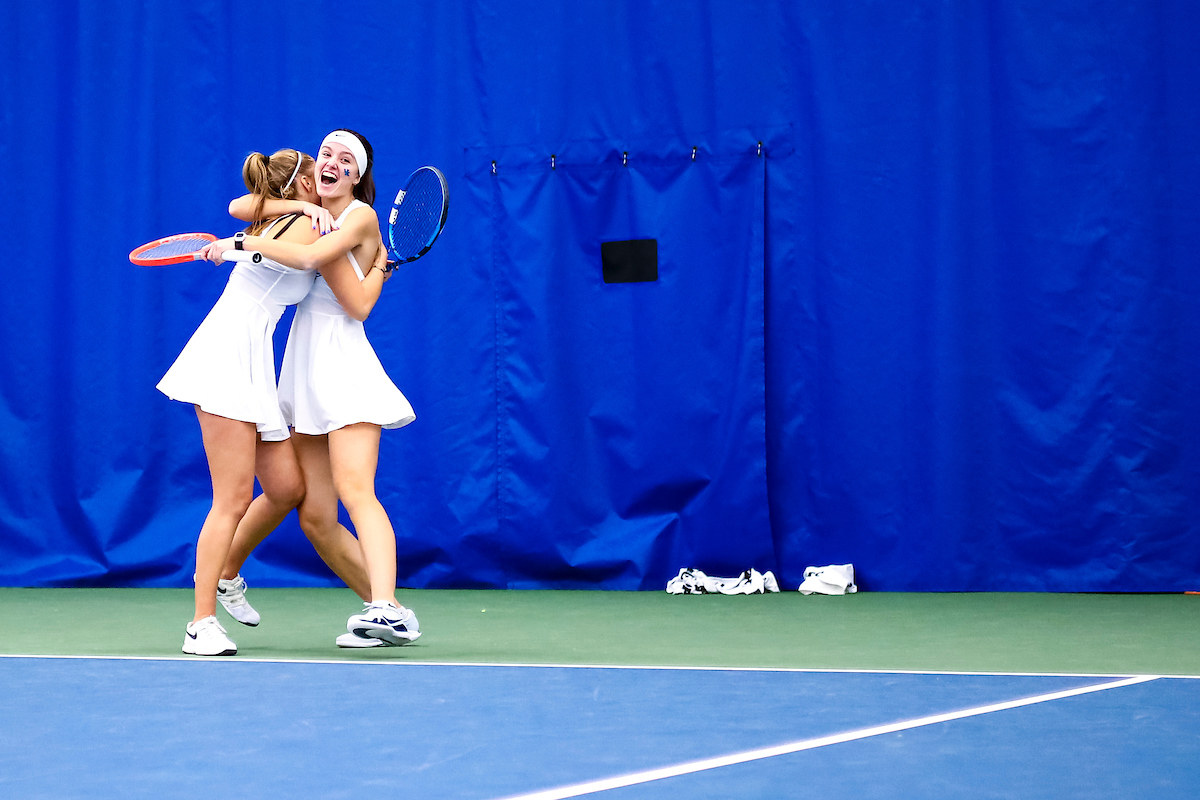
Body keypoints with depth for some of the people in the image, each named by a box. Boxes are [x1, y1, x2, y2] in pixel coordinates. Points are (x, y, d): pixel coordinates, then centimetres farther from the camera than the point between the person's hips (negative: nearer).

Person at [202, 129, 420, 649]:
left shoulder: (361, 216, -2)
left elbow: (309, 256, -19)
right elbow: (239, 207, 8)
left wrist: (240, 244, -14)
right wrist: (300, 205, -7)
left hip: (343, 366, -7)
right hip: (303, 372, 7)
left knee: (354, 491, -23)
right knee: (315, 515, 0)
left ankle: (385, 611, -34)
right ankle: (390, 611, 5)